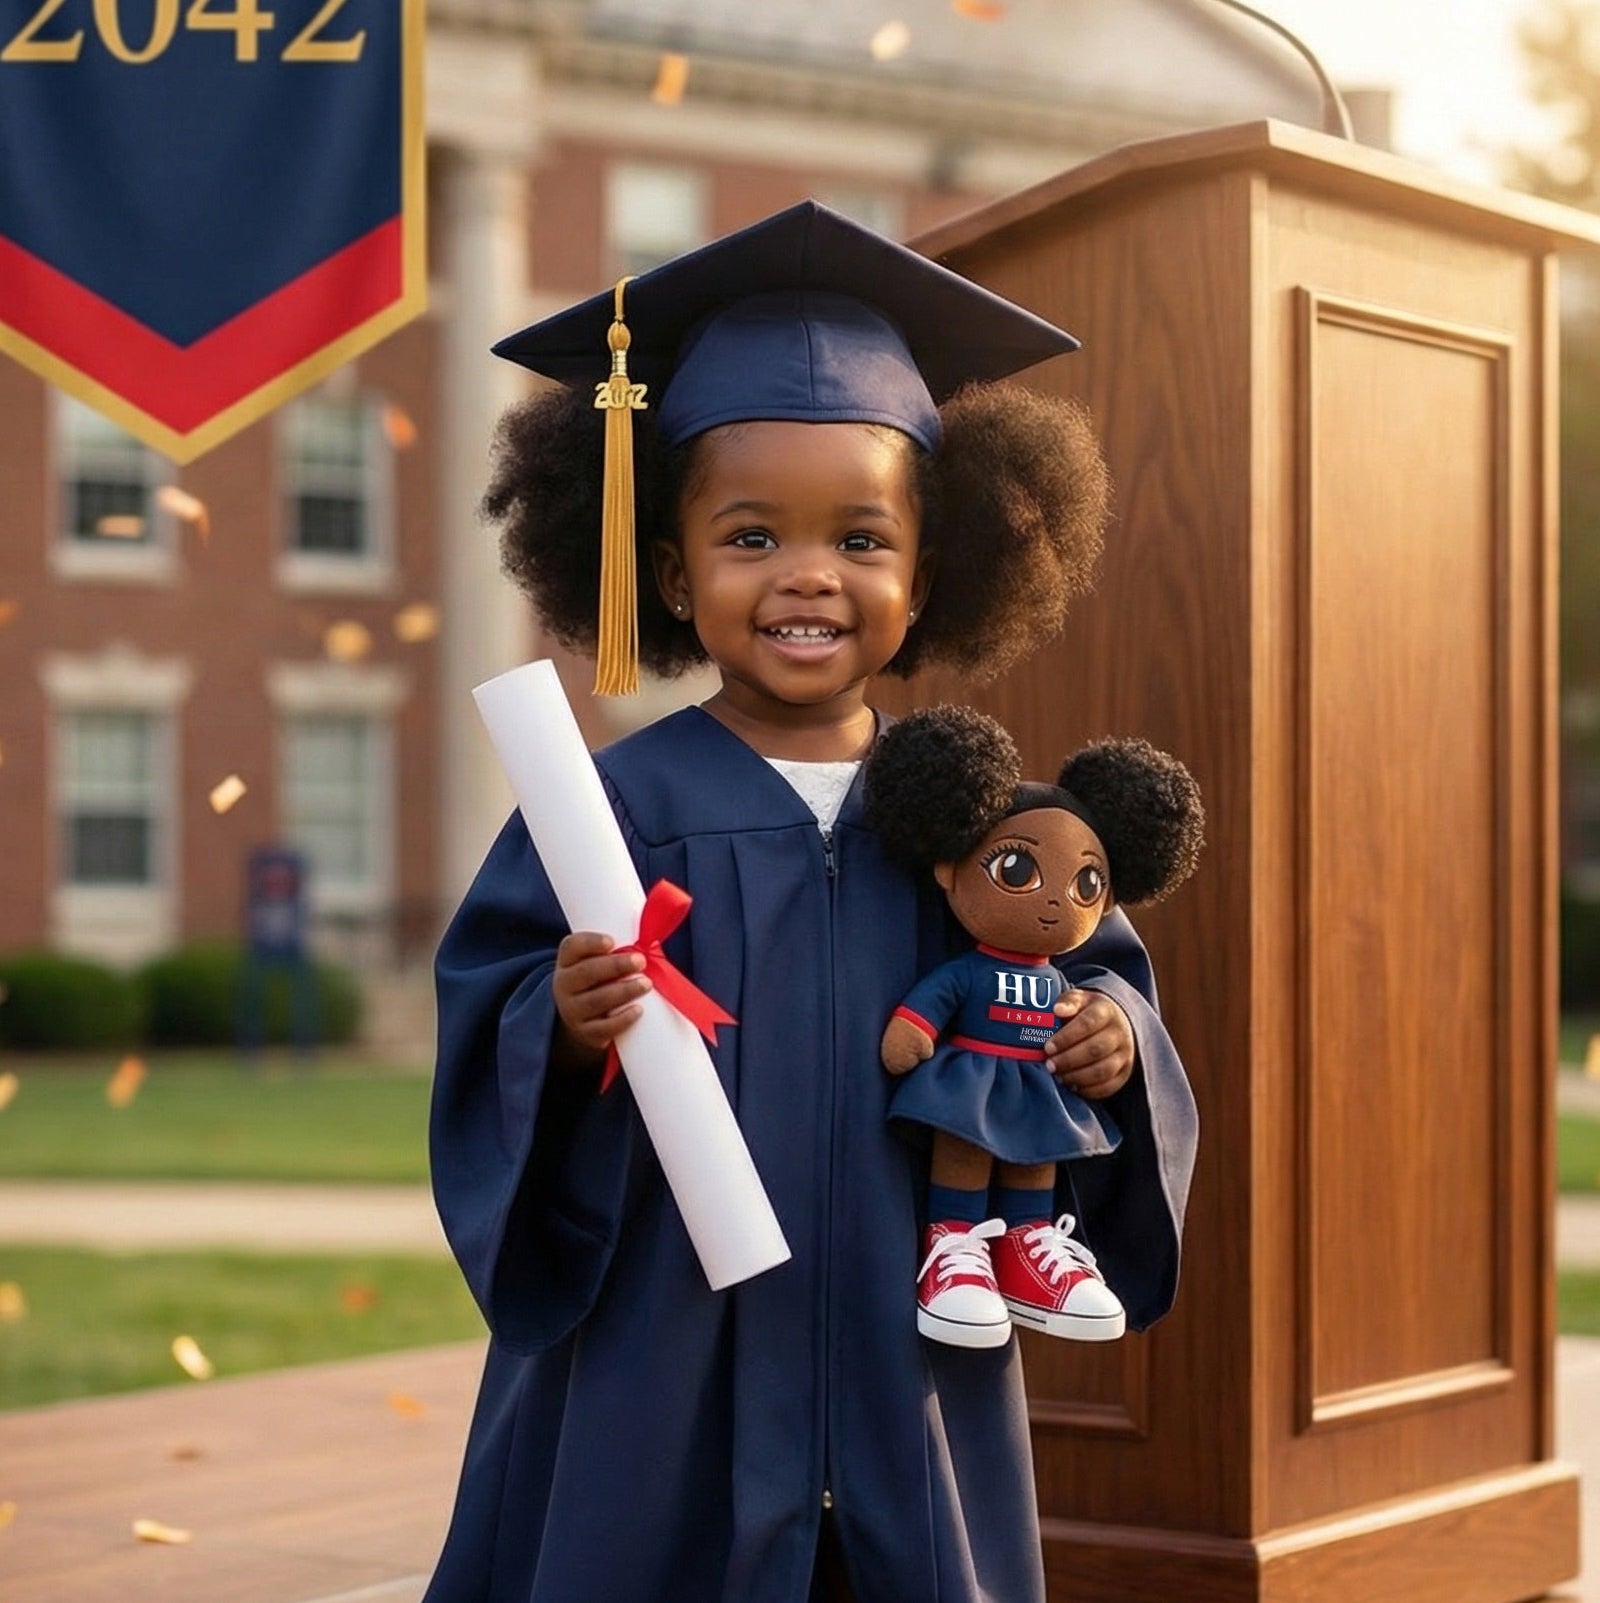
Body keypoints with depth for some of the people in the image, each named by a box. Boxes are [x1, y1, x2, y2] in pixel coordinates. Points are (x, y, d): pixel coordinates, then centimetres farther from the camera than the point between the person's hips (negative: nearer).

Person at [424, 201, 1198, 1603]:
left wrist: (1114, 1040, -9)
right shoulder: (623, 804, -6)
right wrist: (563, 1030, -26)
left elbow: (1086, 969, 11)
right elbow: (484, 1035, -6)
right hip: (661, 1383, -3)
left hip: (908, 1376, 3)